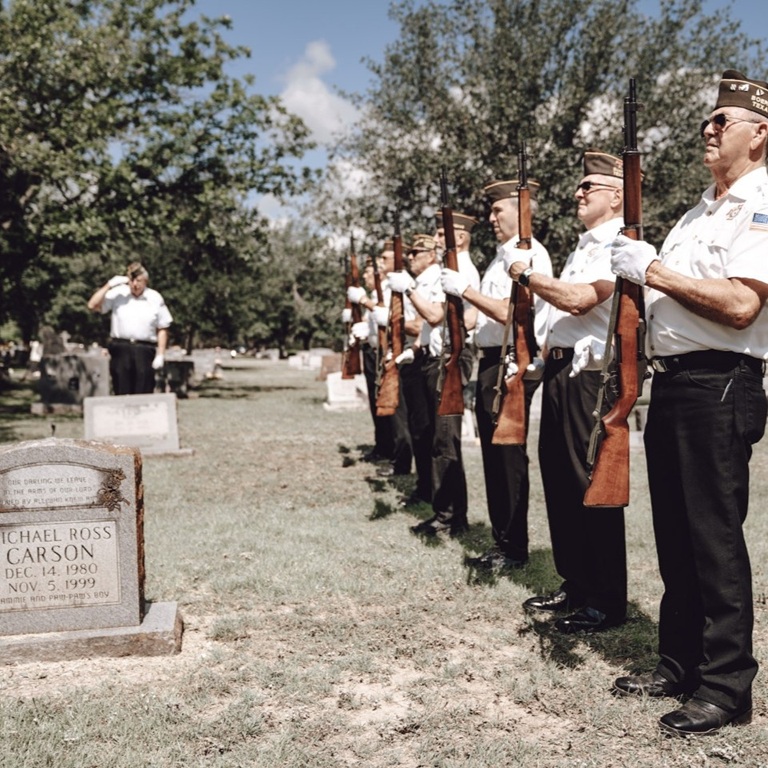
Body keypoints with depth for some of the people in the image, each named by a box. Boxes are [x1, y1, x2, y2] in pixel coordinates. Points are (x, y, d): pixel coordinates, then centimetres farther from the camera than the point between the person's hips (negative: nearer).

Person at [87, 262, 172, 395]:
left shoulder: (155, 298, 6)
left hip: (145, 351, -1)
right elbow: (93, 306, -1)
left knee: (143, 396, -2)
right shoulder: (118, 294, 7)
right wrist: (109, 285, -6)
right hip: (120, 349, 1)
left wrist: (160, 354, 0)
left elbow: (162, 329, 7)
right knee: (121, 394, 2)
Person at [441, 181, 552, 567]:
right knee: (494, 454, 12)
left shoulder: (531, 254, -12)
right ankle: (502, 540, 22)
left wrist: (464, 289, -16)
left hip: (513, 363, -10)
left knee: (509, 455, -4)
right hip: (491, 360, 10)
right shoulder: (503, 255, 18)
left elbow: (507, 311, -23)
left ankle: (514, 548, 6)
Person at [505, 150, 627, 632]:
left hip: (591, 373, -10)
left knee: (593, 483, -5)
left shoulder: (621, 244, -10)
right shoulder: (586, 245, 22)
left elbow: (579, 299, -24)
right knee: (560, 479, 13)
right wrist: (546, 349, 15)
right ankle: (576, 585, 25)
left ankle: (608, 601, 6)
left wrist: (528, 274, -12)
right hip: (560, 368, 10)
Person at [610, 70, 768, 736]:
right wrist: (641, 268, 5)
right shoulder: (700, 212, 21)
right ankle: (679, 663, 26)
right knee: (675, 536, 14)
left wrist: (654, 270, -16)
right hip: (671, 381, 9)